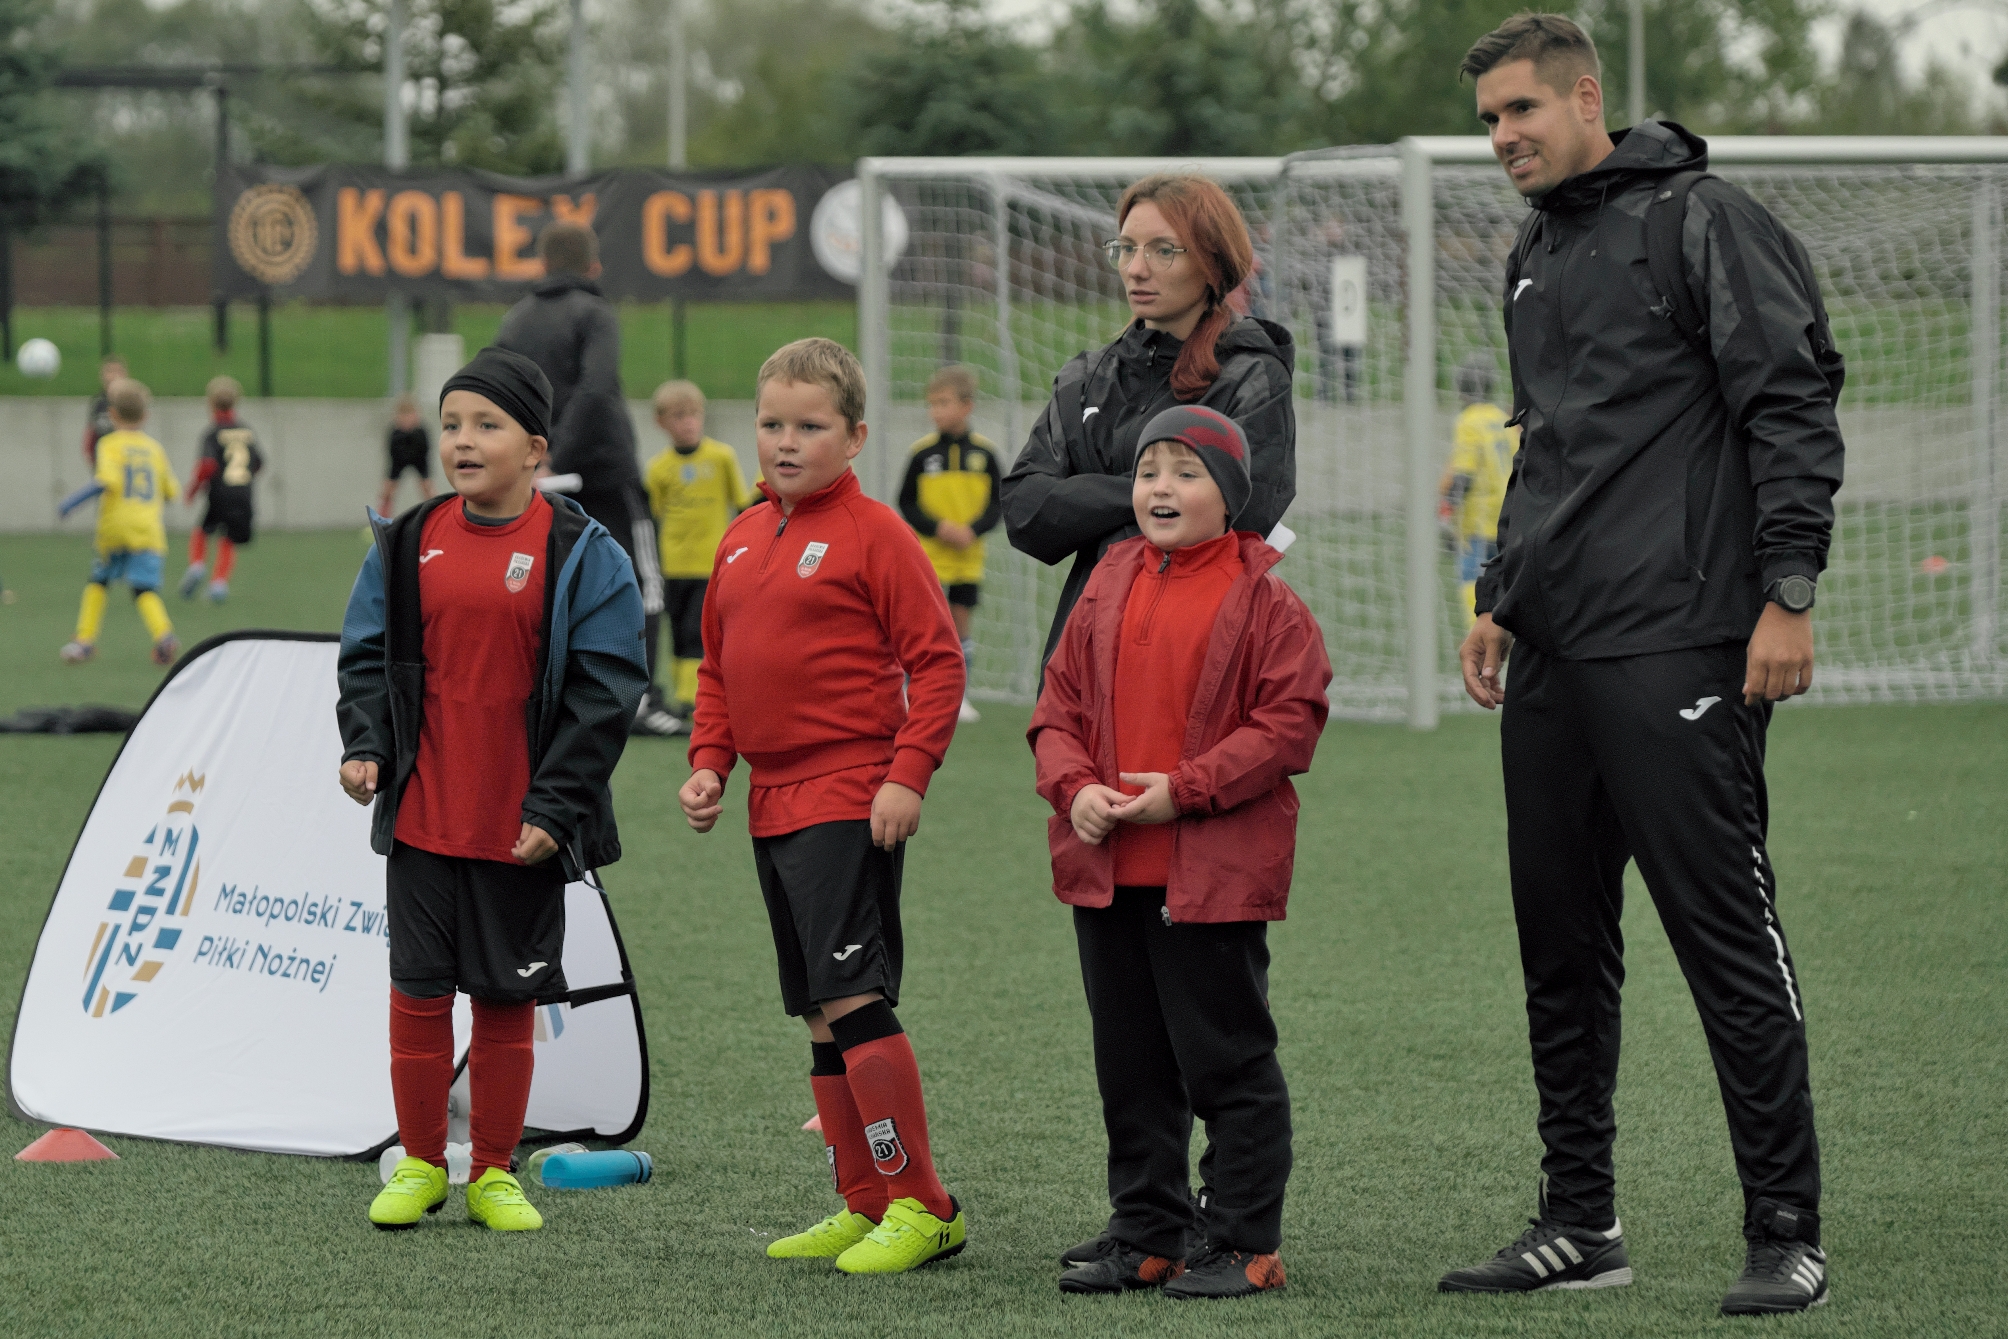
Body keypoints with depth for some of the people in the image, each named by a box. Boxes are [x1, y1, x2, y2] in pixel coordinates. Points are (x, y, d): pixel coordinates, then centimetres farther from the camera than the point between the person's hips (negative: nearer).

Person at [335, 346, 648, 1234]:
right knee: (418, 989, 4)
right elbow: (366, 657, 12)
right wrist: (364, 746, -6)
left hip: (522, 826, -2)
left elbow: (603, 692, -6)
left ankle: (493, 1174, 16)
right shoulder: (408, 545, 6)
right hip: (422, 817, 2)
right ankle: (420, 1164, 17)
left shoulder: (581, 554, -5)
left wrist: (554, 807, -12)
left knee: (507, 997, 5)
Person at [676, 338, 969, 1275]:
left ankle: (920, 1206, -10)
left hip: (852, 801, -8)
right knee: (818, 1013, 10)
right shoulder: (744, 539, 14)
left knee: (852, 992, -15)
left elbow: (937, 662, -10)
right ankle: (864, 1204, 17)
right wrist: (709, 763, 10)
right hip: (773, 804, 8)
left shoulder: (873, 533, -8)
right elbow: (717, 669, 23)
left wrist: (907, 774, -17)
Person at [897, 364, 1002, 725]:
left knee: (960, 623, 6)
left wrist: (973, 530, -14)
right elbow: (907, 503, -1)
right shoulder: (922, 452, -4)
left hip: (968, 557, 2)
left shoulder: (985, 451, 0)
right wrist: (939, 528, -15)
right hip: (928, 554, -2)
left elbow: (997, 503, 3)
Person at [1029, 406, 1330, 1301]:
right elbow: (1060, 704, 13)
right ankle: (1145, 1234, 22)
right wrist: (1074, 787, -6)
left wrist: (1185, 789, -17)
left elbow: (1291, 721, -11)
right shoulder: (1110, 586, 10)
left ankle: (1243, 1242, 6)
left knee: (1226, 1060, -1)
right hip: (1107, 865, 6)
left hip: (1213, 872, -6)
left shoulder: (1261, 597, -7)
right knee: (1130, 1063, 13)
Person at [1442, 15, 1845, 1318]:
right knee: (1562, 944, 10)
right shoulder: (1537, 258, 19)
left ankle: (1788, 1233, -3)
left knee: (1727, 934, -7)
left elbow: (1794, 409, -11)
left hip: (1677, 646, -8)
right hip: (1553, 653, 8)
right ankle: (1580, 1224, 18)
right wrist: (1501, 598, 22)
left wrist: (1788, 594, -16)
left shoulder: (1706, 223, -6)